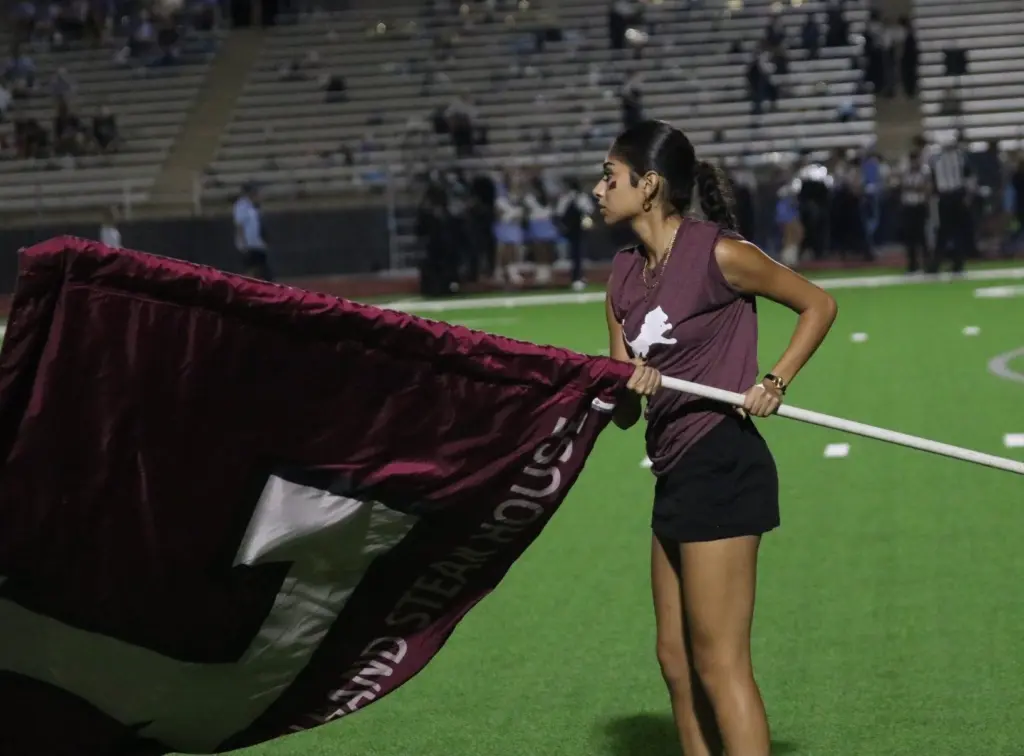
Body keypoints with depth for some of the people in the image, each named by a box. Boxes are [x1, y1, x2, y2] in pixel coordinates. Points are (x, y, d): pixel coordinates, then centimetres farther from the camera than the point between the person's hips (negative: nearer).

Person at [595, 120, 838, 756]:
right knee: (676, 657, 11)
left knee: (718, 661, -7)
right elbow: (625, 415, 10)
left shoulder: (718, 254, -11)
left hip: (721, 465, -9)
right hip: (676, 474, 9)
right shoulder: (624, 275, 11)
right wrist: (628, 387, -13)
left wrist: (774, 383, -13)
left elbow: (819, 304, 0)